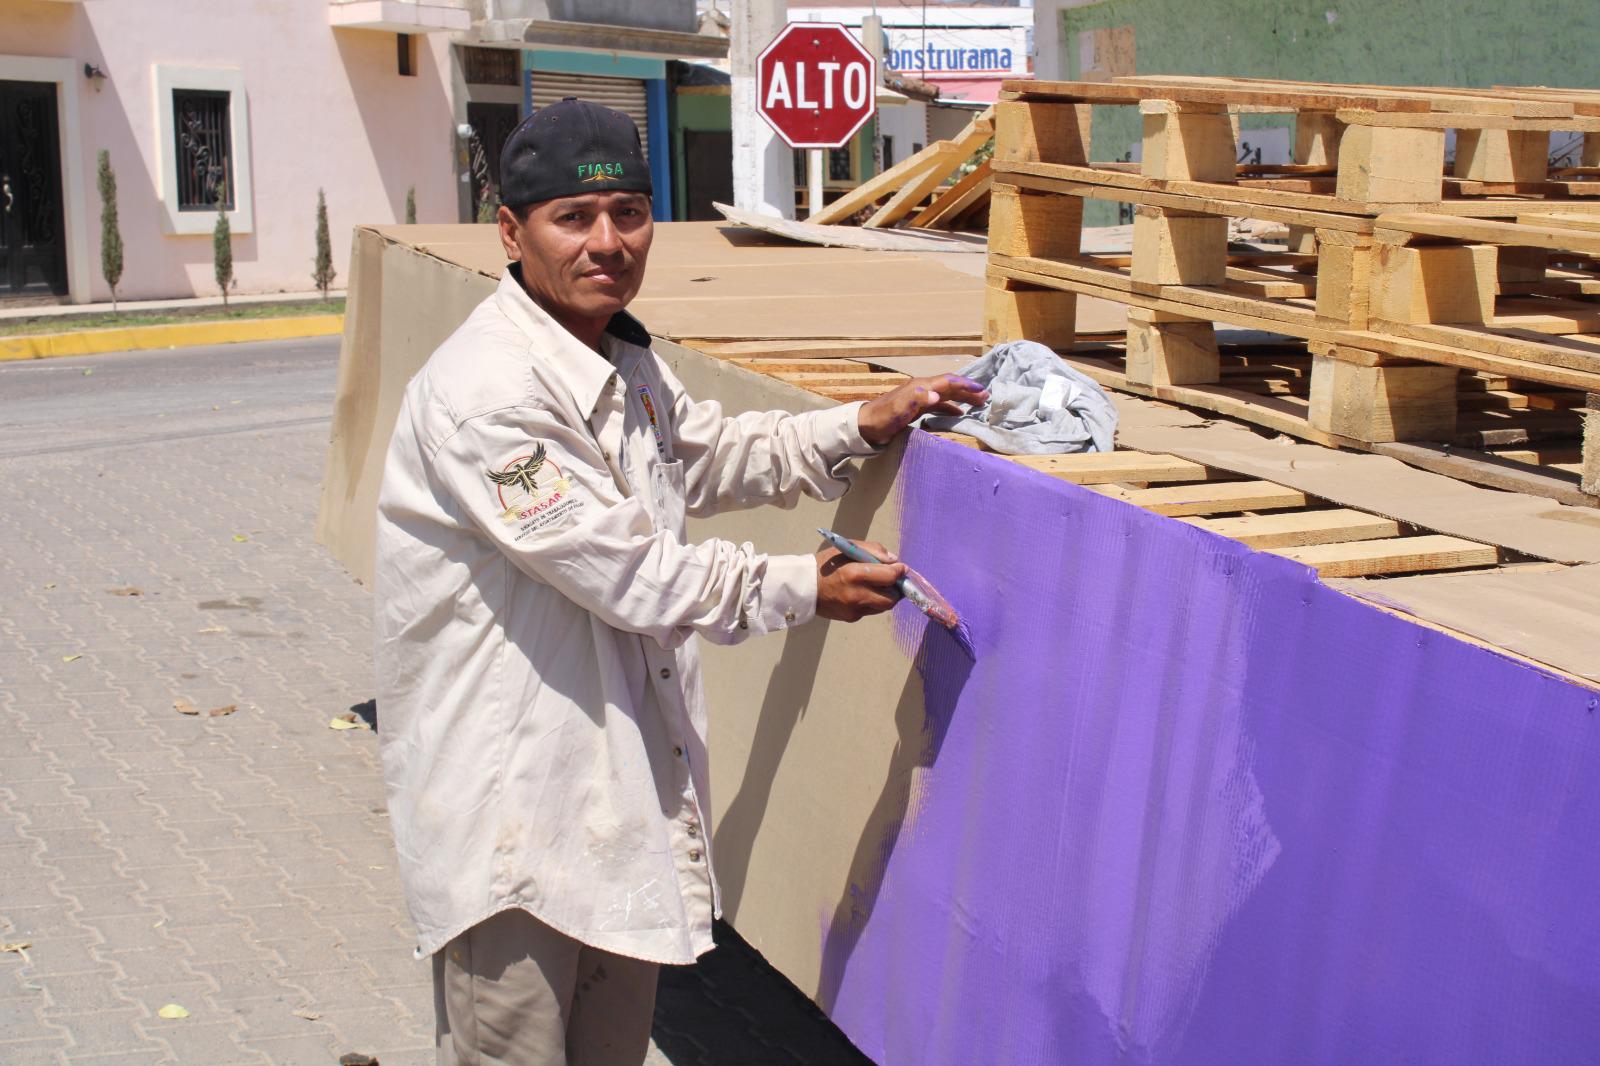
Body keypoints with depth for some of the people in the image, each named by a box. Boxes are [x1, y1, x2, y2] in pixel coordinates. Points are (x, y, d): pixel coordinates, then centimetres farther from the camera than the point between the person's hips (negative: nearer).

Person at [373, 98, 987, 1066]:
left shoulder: (626, 363, 10)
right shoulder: (486, 391, -23)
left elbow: (711, 458, 28)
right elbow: (627, 570, -22)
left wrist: (863, 428, 18)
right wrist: (803, 589, -13)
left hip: (624, 771, 9)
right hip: (508, 795, -9)